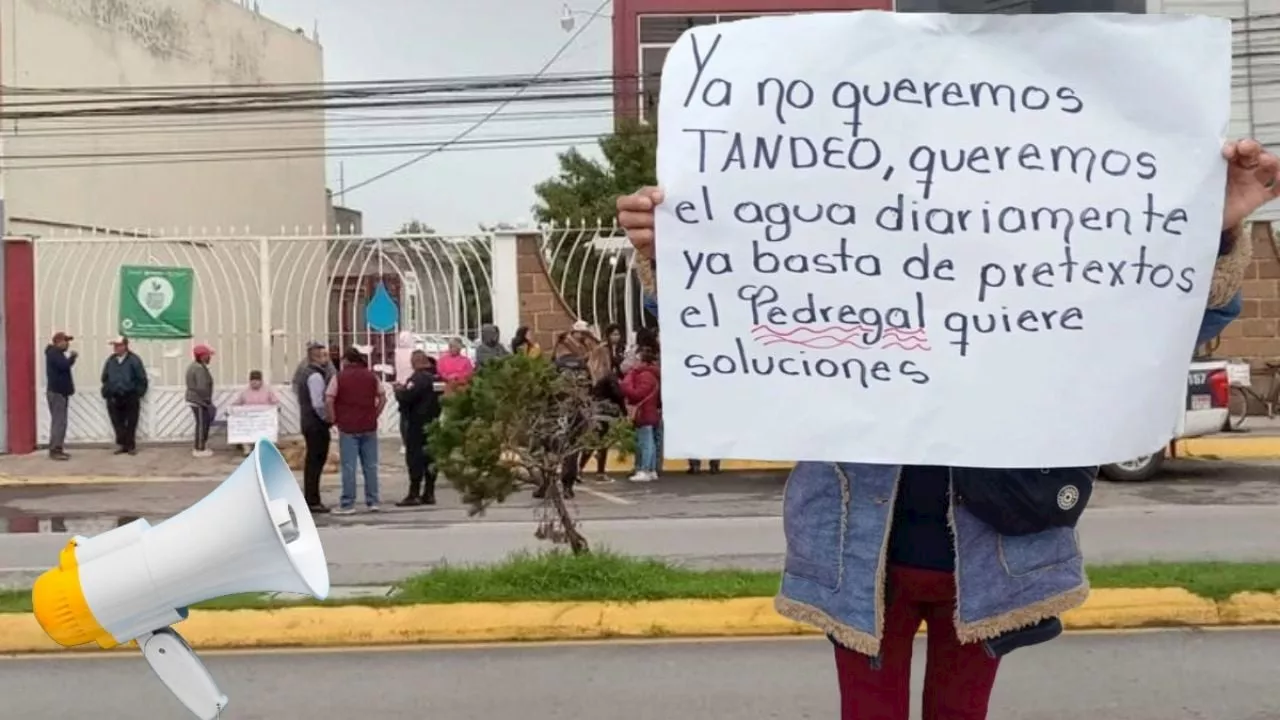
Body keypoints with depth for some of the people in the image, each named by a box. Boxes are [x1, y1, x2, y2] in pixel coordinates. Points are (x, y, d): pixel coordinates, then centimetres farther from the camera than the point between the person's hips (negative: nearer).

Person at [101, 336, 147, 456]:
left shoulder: (134, 360, -5)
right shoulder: (110, 361, 8)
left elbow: (142, 379, -5)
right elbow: (105, 378, 16)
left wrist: (138, 394, -7)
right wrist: (106, 393, 7)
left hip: (130, 397, -3)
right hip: (114, 397, 4)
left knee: (131, 423, 3)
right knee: (117, 423, 3)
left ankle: (130, 445, 11)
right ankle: (121, 444, 11)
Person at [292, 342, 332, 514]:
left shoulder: (304, 372, 13)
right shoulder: (315, 376, -17)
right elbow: (318, 404, -25)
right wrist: (328, 418, -11)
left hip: (307, 420, 10)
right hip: (317, 422, -10)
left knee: (312, 461, 15)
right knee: (316, 461, -5)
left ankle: (310, 499, 22)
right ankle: (313, 502, -2)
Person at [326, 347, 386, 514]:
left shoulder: (339, 377, -4)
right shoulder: (371, 376, 7)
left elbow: (328, 400, -10)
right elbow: (383, 398, 8)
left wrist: (334, 419, -1)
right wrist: (375, 415, 12)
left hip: (347, 428, -3)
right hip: (369, 427, 3)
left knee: (348, 466, 0)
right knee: (370, 465, 9)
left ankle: (348, 504, 1)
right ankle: (373, 501, 12)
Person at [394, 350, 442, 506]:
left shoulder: (418, 378, -17)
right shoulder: (434, 376, 10)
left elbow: (406, 397, -26)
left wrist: (399, 390, -2)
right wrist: (404, 389, 19)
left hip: (416, 424, -9)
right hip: (432, 422, 9)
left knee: (415, 458, -5)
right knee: (429, 458, 11)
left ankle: (414, 494, -5)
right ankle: (429, 493, 15)